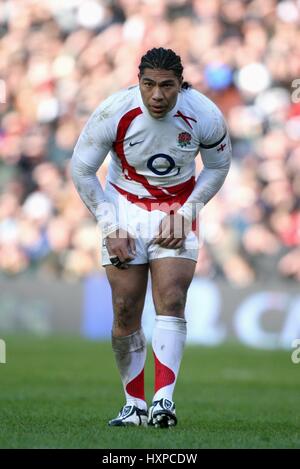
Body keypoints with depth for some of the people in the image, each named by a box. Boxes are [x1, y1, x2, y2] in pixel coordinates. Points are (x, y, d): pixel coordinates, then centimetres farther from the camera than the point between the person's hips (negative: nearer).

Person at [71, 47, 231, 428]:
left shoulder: (206, 116, -17)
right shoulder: (114, 112, -20)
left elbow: (218, 167, 4)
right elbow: (81, 170, -6)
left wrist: (186, 213, -8)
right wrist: (109, 226, -10)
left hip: (176, 213, 0)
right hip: (125, 210, 0)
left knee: (171, 303, -16)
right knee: (125, 311, -4)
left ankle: (163, 401, -21)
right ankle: (134, 405, 7)